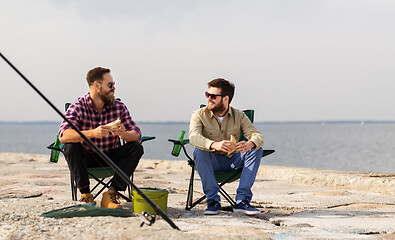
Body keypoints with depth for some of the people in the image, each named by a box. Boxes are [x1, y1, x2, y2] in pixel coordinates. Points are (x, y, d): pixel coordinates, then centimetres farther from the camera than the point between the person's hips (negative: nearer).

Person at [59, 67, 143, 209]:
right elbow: (63, 135, -31)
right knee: (70, 147, -31)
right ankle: (85, 195, -21)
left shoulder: (119, 107, -5)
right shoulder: (78, 107, -15)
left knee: (136, 148, -20)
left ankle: (111, 194, -25)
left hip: (111, 158, 3)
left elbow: (136, 135, -10)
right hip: (87, 158, -3)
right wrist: (92, 133, -47)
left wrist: (123, 134, -36)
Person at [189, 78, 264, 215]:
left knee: (257, 150, -22)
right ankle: (213, 201, -28)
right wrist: (214, 145, -49)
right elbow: (194, 137, -28)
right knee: (199, 151, -33)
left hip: (233, 161, 2)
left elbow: (257, 136, -15)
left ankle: (242, 201, -26)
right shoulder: (199, 115, -8)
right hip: (212, 161, -2)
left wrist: (250, 144, -42)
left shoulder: (239, 116, -2)